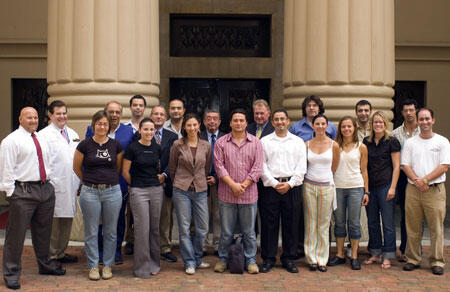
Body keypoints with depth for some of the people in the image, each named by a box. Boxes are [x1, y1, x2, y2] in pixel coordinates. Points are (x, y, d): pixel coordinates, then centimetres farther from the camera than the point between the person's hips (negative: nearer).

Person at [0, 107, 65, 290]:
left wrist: (50, 182, 13)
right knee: (16, 234, -4)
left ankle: (45, 265, 33)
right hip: (23, 192, -7)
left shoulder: (42, 139, 16)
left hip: (46, 189, 7)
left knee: (43, 231, 18)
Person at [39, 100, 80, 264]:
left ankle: (61, 253, 24)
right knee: (53, 221, -2)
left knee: (67, 220, 12)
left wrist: (80, 183, 14)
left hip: (71, 186, 7)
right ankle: (50, 256, 9)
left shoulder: (73, 134, 16)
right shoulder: (44, 135, -6)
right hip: (54, 187, -7)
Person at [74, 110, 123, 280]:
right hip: (90, 192, -1)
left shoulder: (116, 145, 3)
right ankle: (93, 266, 17)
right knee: (91, 232, 5)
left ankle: (107, 265, 20)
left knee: (110, 231, 7)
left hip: (112, 191, 1)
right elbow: (76, 167, 10)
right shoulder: (85, 145, -2)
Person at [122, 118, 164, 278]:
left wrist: (162, 177, 8)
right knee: (142, 229, -3)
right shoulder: (132, 148, -6)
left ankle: (154, 264, 22)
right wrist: (135, 185, 9)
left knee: (155, 228, 9)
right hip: (138, 192, -4)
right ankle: (142, 267, 9)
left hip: (156, 190, 4)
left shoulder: (157, 148, 6)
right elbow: (125, 172, -1)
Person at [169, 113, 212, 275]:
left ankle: (197, 259, 23)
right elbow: (172, 168, 8)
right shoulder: (178, 145, -2)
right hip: (182, 190, -2)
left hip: (200, 190, 2)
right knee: (184, 228, 1)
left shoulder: (206, 146, 5)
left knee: (203, 228, 4)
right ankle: (189, 262, 12)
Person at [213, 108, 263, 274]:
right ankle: (223, 259, 21)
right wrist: (233, 184, -13)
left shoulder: (255, 143, 4)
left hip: (249, 194, 0)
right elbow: (219, 166, -3)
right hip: (226, 194, 0)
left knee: (249, 231, 8)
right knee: (226, 231, 7)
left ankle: (250, 260, 20)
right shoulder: (221, 143, 4)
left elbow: (257, 168, -1)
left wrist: (243, 185, -10)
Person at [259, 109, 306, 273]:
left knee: (291, 224, 4)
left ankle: (288, 259, 15)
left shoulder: (298, 142, 11)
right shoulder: (265, 141, 8)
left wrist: (289, 183, -8)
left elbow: (301, 167, 4)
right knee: (269, 223, 1)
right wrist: (274, 183, -9)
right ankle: (268, 259, 11)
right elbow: (262, 166, 0)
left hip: (292, 186, 1)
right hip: (270, 186, -1)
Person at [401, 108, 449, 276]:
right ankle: (413, 259, 16)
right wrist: (416, 181, -12)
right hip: (413, 190, 2)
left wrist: (425, 180, -12)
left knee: (436, 228, -2)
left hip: (435, 190, -2)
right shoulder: (410, 143, 12)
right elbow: (405, 165, 5)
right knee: (413, 227, 6)